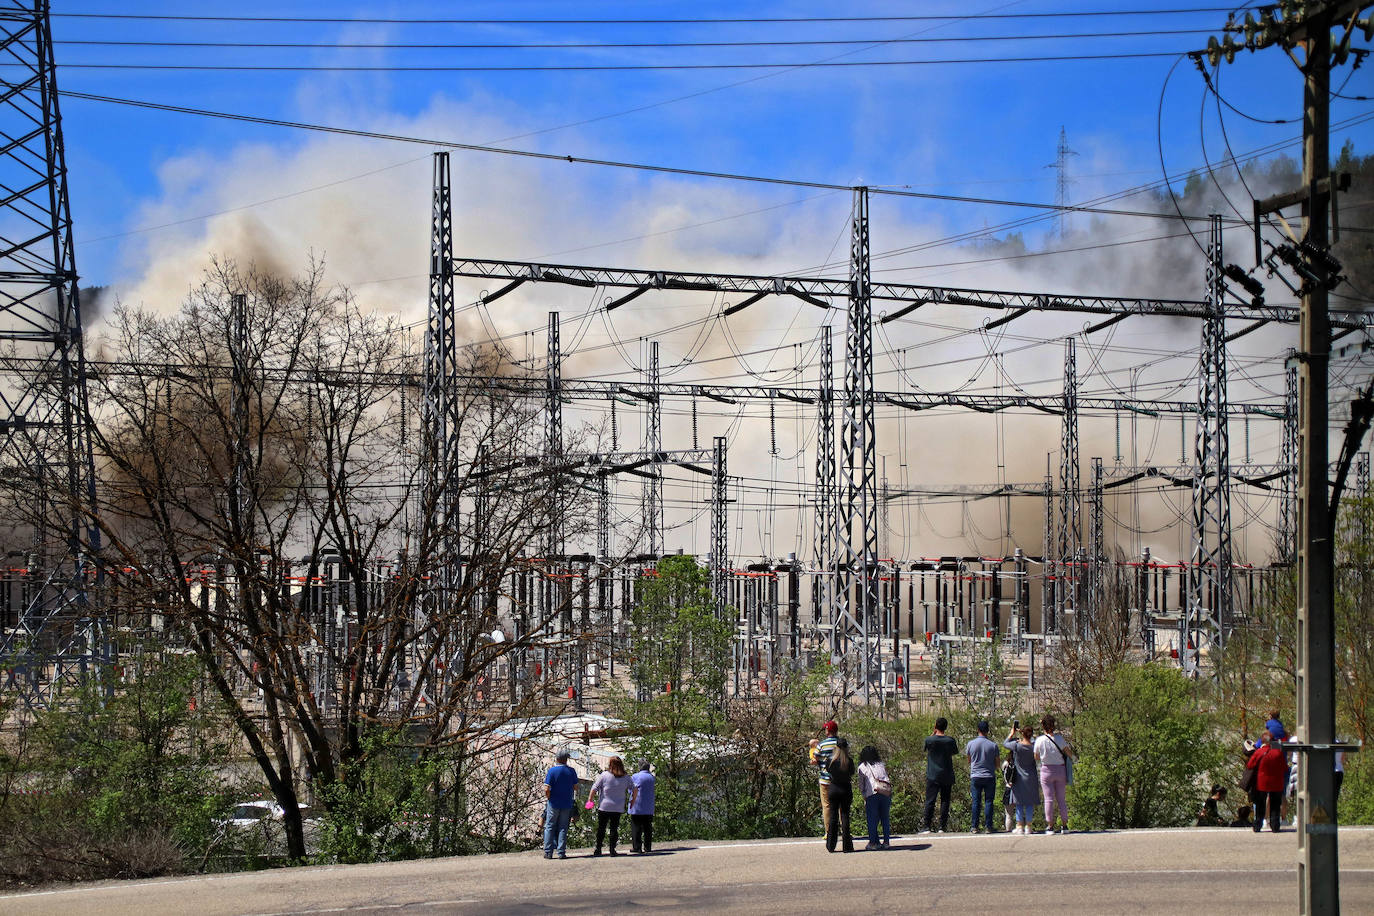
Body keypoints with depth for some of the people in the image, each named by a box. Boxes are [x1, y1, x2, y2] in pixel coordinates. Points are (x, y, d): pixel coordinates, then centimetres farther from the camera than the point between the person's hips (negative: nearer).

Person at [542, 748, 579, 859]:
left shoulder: (552, 770, -11)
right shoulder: (571, 771, -1)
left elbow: (546, 789, -15)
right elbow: (576, 788, 5)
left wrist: (548, 798, 2)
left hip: (553, 804, -2)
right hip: (567, 804, 2)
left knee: (550, 827, 6)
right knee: (563, 828, 8)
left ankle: (548, 852, 5)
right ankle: (561, 852, 4)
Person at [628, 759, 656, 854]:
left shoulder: (635, 777, -8)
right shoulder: (652, 777, 6)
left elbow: (631, 791, -2)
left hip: (637, 807, -4)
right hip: (649, 809, 4)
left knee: (636, 828, 0)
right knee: (648, 828, 9)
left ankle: (636, 847, -3)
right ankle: (648, 847, 9)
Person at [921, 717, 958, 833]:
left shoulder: (929, 740, -7)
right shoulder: (950, 740, -2)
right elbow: (955, 752, 15)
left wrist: (933, 734, 12)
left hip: (932, 776, -2)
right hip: (947, 776, 2)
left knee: (930, 801, -1)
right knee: (945, 801, 6)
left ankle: (926, 827, -6)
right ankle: (942, 826, 3)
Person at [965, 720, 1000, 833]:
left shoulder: (971, 744, -2)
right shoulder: (993, 745, -5)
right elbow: (996, 764, 4)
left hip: (975, 777, 1)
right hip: (990, 777, -1)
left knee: (976, 802, 5)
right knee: (988, 802, 4)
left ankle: (975, 827, 2)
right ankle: (988, 827, 1)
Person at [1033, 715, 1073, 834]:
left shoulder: (1039, 741, -8)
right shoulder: (1059, 739, -4)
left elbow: (1036, 758, 3)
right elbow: (1070, 754, 3)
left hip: (1047, 770, -2)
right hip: (1060, 770, 2)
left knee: (1049, 799, 0)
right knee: (1061, 798, 10)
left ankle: (1050, 826, -2)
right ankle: (1064, 825, 10)